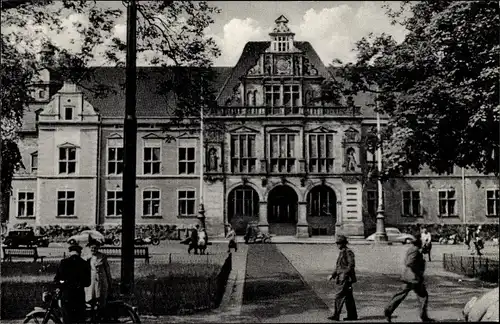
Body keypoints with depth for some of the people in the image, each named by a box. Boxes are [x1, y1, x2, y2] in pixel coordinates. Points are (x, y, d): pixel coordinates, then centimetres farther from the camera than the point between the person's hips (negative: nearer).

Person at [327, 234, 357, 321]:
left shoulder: (348, 252, -12)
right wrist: (333, 275, 17)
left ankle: (336, 315, -8)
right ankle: (352, 315, 16)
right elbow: (338, 266, 23)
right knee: (348, 297, 11)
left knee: (339, 296, -10)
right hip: (341, 278, 10)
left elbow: (351, 265, -20)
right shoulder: (341, 252, 17)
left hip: (345, 278, -10)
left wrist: (345, 274, -22)